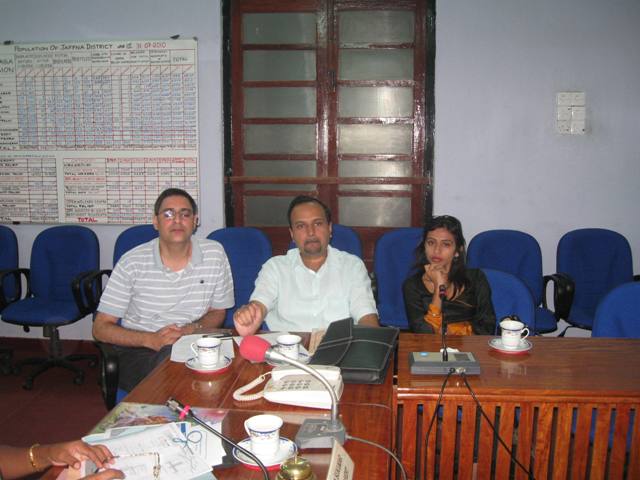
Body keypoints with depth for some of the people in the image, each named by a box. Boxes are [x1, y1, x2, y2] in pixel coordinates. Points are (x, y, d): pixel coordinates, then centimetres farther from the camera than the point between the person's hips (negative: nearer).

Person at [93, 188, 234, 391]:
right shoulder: (132, 262, -5)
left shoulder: (215, 254, 1)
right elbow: (101, 329, -3)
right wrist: (151, 339, -19)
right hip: (138, 350, -2)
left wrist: (194, 329, -11)